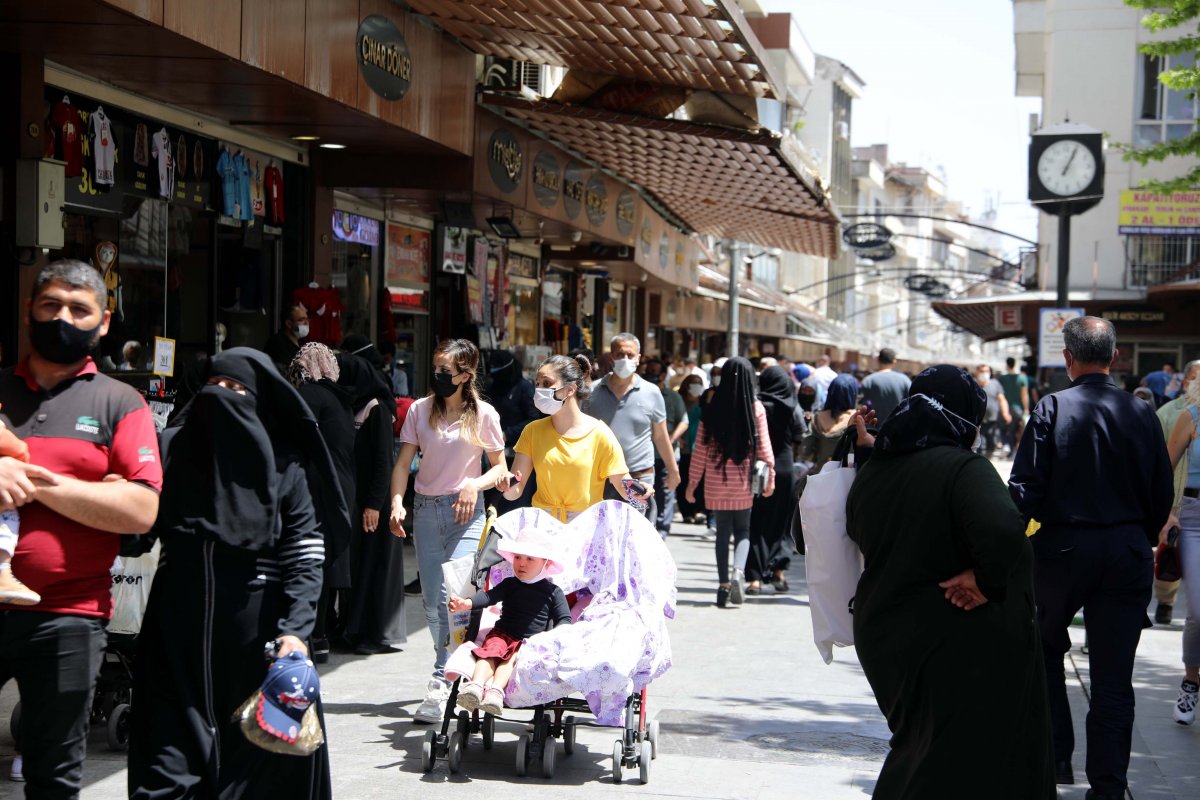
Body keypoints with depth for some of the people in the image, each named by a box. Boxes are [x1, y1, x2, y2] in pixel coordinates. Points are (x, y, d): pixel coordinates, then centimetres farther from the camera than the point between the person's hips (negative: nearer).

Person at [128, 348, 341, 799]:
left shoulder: (285, 467, 0)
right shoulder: (172, 448, 6)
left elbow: (306, 560, -5)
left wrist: (294, 631, -18)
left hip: (255, 634, -2)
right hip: (179, 626, 2)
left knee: (253, 757, 5)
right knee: (171, 761, 0)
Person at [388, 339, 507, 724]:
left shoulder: (483, 415, -1)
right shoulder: (420, 410, 6)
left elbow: (500, 467, 4)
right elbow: (403, 462, 6)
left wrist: (476, 484, -15)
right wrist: (397, 503, -9)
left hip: (465, 510, -3)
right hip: (425, 509, 4)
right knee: (432, 602, 6)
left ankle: (442, 685, -11)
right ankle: (450, 671, 22)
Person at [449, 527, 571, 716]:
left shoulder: (553, 592, 7)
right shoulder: (510, 585, 11)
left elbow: (564, 619, 4)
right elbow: (489, 596, -4)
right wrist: (466, 604, -24)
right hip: (502, 634, 1)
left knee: (511, 658, -31)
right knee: (490, 651, -29)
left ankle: (496, 689, -51)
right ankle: (476, 685, -51)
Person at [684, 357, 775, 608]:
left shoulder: (713, 409, -4)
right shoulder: (756, 408, -6)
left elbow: (700, 449, -1)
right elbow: (764, 448, -3)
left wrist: (692, 482, 7)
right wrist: (770, 478, 7)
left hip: (717, 480, 1)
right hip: (744, 482, -1)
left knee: (723, 531, 11)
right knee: (742, 530, 12)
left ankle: (723, 586, 9)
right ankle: (738, 572, -13)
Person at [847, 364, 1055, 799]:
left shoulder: (872, 470, 4)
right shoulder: (963, 469, -19)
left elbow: (859, 536, 18)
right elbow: (1005, 533, -35)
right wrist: (986, 581, -21)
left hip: (883, 637, 7)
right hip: (956, 646, -7)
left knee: (917, 744, 26)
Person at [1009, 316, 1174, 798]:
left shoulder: (1053, 408, -9)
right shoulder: (1142, 414, 0)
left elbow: (1024, 488, -13)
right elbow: (1162, 494, 5)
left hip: (1062, 548, -2)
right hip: (1128, 552, 2)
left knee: (1045, 650, 21)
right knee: (1113, 676, 7)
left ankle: (1055, 757, 16)